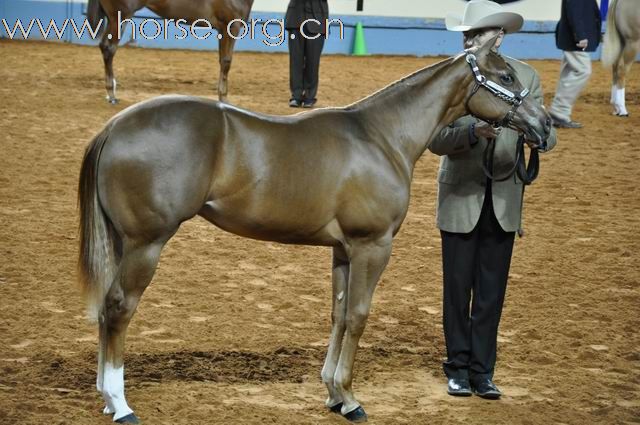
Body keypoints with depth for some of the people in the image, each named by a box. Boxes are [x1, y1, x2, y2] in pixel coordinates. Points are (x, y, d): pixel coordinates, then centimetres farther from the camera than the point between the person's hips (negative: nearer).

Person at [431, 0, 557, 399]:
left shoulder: (526, 77, -2)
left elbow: (548, 133, -6)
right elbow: (436, 140, -12)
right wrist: (472, 133, -31)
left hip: (504, 199, 1)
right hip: (460, 197, -1)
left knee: (492, 291, 7)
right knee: (458, 288, 7)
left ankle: (482, 371, 17)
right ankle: (458, 368, 21)